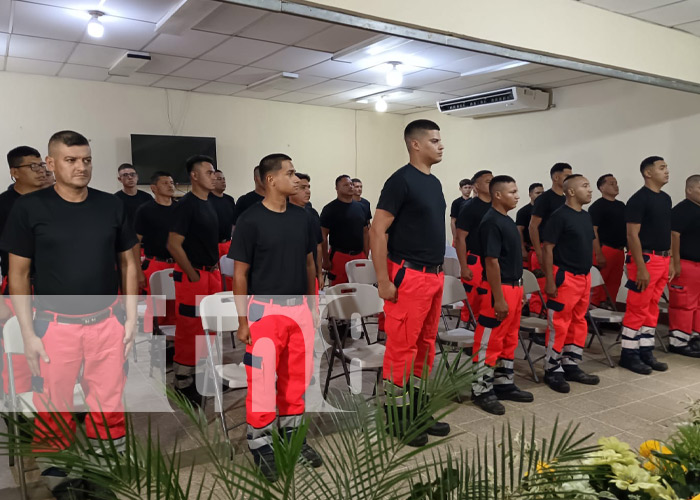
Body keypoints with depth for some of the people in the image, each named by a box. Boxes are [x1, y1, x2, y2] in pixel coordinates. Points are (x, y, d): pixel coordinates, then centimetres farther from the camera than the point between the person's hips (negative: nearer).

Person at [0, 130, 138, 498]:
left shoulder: (111, 206, 1)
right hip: (55, 324, -2)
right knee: (53, 409, 9)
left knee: (108, 405, 10)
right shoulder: (30, 208, -5)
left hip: (108, 321, 2)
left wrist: (131, 317, 4)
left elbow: (127, 263, 9)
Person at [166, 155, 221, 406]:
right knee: (189, 330, -1)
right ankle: (184, 382, 10)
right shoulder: (185, 205, -14)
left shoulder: (209, 205, 12)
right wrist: (194, 275, -16)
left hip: (211, 274, 9)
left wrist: (215, 269, 12)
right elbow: (173, 245, -20)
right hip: (192, 276, -9)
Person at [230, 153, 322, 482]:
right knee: (262, 379, 1)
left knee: (297, 375, 14)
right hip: (265, 310, -5)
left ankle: (292, 434, 31)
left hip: (300, 308, 6)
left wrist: (312, 303, 13)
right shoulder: (250, 220, -10)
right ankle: (260, 444, 19)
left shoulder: (301, 216, 6)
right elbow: (240, 274, -8)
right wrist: (242, 320, -9)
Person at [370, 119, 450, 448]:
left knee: (425, 346, 15)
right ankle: (396, 417, 13)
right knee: (402, 349, 0)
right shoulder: (400, 181, -12)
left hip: (434, 276, 9)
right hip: (408, 277, -9)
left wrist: (439, 272, 17)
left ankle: (418, 410, 27)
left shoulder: (434, 182, 14)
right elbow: (377, 232, -16)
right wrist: (383, 281, -19)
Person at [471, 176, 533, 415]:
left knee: (509, 340, 17)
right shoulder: (491, 222, -16)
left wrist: (518, 290, 18)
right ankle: (481, 391, 8)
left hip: (514, 287, 10)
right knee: (489, 342, -1)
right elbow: (492, 261, -20)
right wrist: (498, 298, -21)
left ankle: (504, 384, 28)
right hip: (499, 288, -10)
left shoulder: (507, 220, 13)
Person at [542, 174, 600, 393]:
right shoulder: (560, 215, -12)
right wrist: (549, 281, -18)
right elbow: (547, 249, -14)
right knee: (559, 325, -2)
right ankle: (552, 370, 8)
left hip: (584, 277, 8)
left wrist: (588, 278, 18)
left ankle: (571, 366, 25)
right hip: (565, 277, -8)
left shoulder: (586, 216, 12)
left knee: (579, 323, 14)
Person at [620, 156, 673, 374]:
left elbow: (666, 233, 20)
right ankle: (629, 354, 6)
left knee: (652, 309, 12)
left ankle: (646, 352, 20)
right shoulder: (638, 199, -11)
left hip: (662, 260, 8)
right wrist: (641, 267, -19)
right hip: (645, 259, -8)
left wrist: (670, 262, 14)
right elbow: (632, 235, -15)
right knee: (637, 309, -3)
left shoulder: (666, 199, 15)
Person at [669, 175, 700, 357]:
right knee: (683, 304, -5)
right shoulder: (681, 210, -12)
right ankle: (678, 342, 1)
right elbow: (674, 236, -17)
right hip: (685, 264, -9)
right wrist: (676, 263, -21)